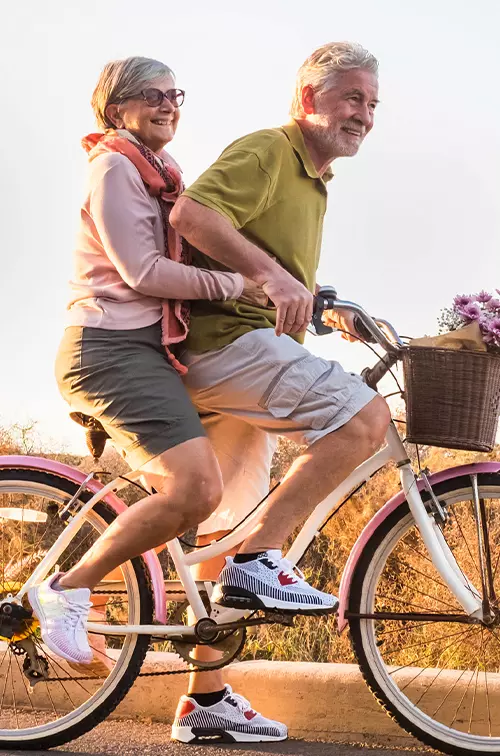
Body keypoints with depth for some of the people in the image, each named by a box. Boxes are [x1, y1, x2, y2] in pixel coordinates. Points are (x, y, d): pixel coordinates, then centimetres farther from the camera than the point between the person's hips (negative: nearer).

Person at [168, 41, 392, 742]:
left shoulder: (312, 180, 25)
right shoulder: (266, 151, -6)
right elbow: (192, 212, -24)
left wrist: (329, 309, 21)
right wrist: (271, 276, -30)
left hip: (226, 360, 10)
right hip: (226, 338, -10)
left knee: (230, 531, 10)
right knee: (365, 416, -24)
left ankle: (203, 700, 16)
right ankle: (258, 560, -22)